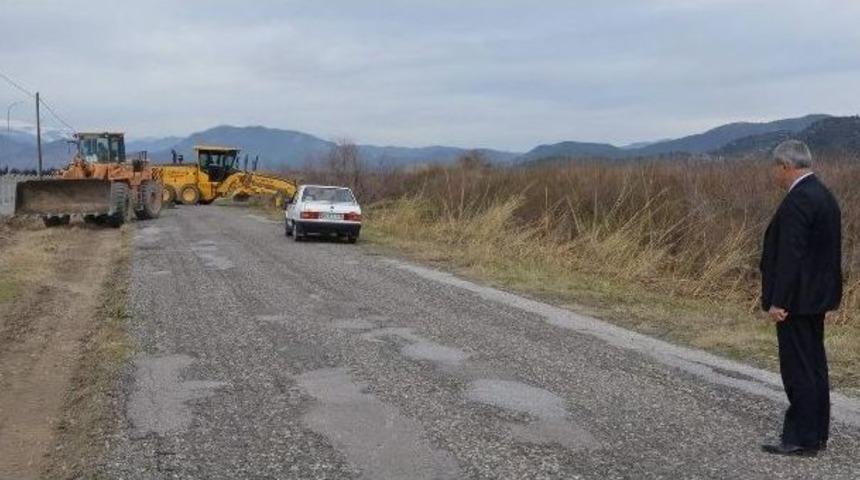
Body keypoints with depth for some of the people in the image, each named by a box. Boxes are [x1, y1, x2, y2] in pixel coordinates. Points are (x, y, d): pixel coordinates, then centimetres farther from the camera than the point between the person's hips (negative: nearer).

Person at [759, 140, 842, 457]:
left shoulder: (797, 201, -19)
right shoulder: (824, 196, 12)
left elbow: (791, 256, -23)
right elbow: (825, 252, 15)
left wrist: (778, 302, -20)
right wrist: (827, 293, 19)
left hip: (797, 300, -10)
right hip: (817, 296, 10)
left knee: (798, 369, -3)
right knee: (814, 366, 15)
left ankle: (801, 440, 5)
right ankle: (817, 435, 24)